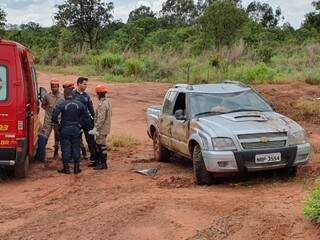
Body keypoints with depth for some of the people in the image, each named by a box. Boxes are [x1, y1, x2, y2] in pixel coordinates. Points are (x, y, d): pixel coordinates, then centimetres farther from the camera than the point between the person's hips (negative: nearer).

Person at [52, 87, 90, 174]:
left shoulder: (61, 105, -11)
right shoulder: (79, 104, 0)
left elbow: (54, 115, -18)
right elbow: (86, 116, 5)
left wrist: (57, 122, 1)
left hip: (65, 129, -3)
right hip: (76, 129, 3)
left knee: (65, 148, 5)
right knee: (76, 147, 9)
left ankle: (66, 168, 8)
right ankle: (76, 168, 13)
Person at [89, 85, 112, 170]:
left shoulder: (102, 104, -20)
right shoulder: (107, 102, 11)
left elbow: (101, 118, -26)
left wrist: (95, 128, -25)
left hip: (102, 129, -10)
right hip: (105, 127, 10)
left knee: (101, 146, -2)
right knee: (98, 145, 19)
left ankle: (103, 164, 5)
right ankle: (98, 161, 28)